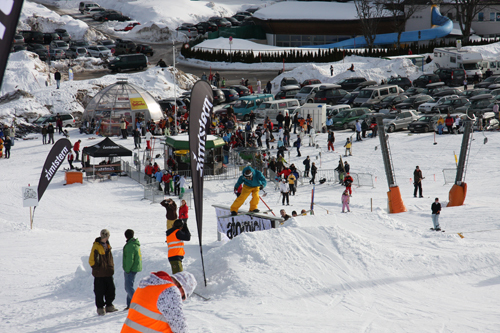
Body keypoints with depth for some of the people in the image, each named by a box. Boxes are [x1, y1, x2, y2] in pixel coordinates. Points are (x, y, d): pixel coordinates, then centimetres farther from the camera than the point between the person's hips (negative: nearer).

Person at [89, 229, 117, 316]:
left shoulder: (107, 246, 13)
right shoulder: (96, 246, -11)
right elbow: (91, 260, -10)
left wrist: (112, 266, 15)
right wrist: (96, 268, -12)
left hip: (108, 273, 7)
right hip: (99, 274, -7)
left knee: (111, 289, 7)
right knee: (99, 292, -2)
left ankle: (109, 306, 19)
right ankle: (100, 308, 6)